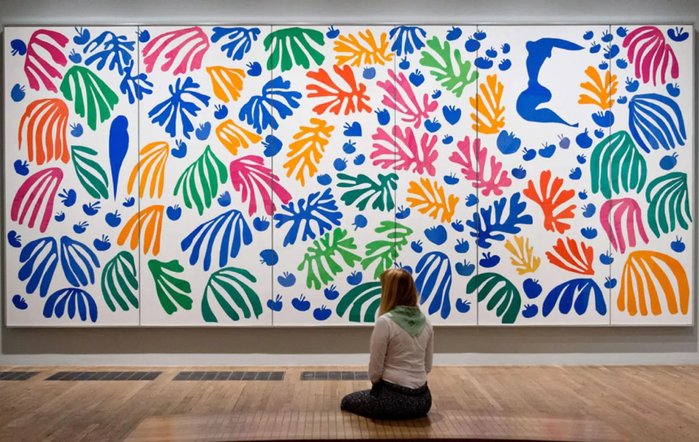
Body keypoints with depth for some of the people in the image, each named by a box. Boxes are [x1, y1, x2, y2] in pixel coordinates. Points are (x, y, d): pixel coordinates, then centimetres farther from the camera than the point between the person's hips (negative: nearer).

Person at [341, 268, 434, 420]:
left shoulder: (385, 322, -18)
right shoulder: (425, 323, 2)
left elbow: (375, 370, -12)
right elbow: (427, 366, 10)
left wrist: (376, 383, 8)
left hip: (394, 397, -7)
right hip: (422, 399, 7)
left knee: (347, 401, 20)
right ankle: (410, 414, 20)